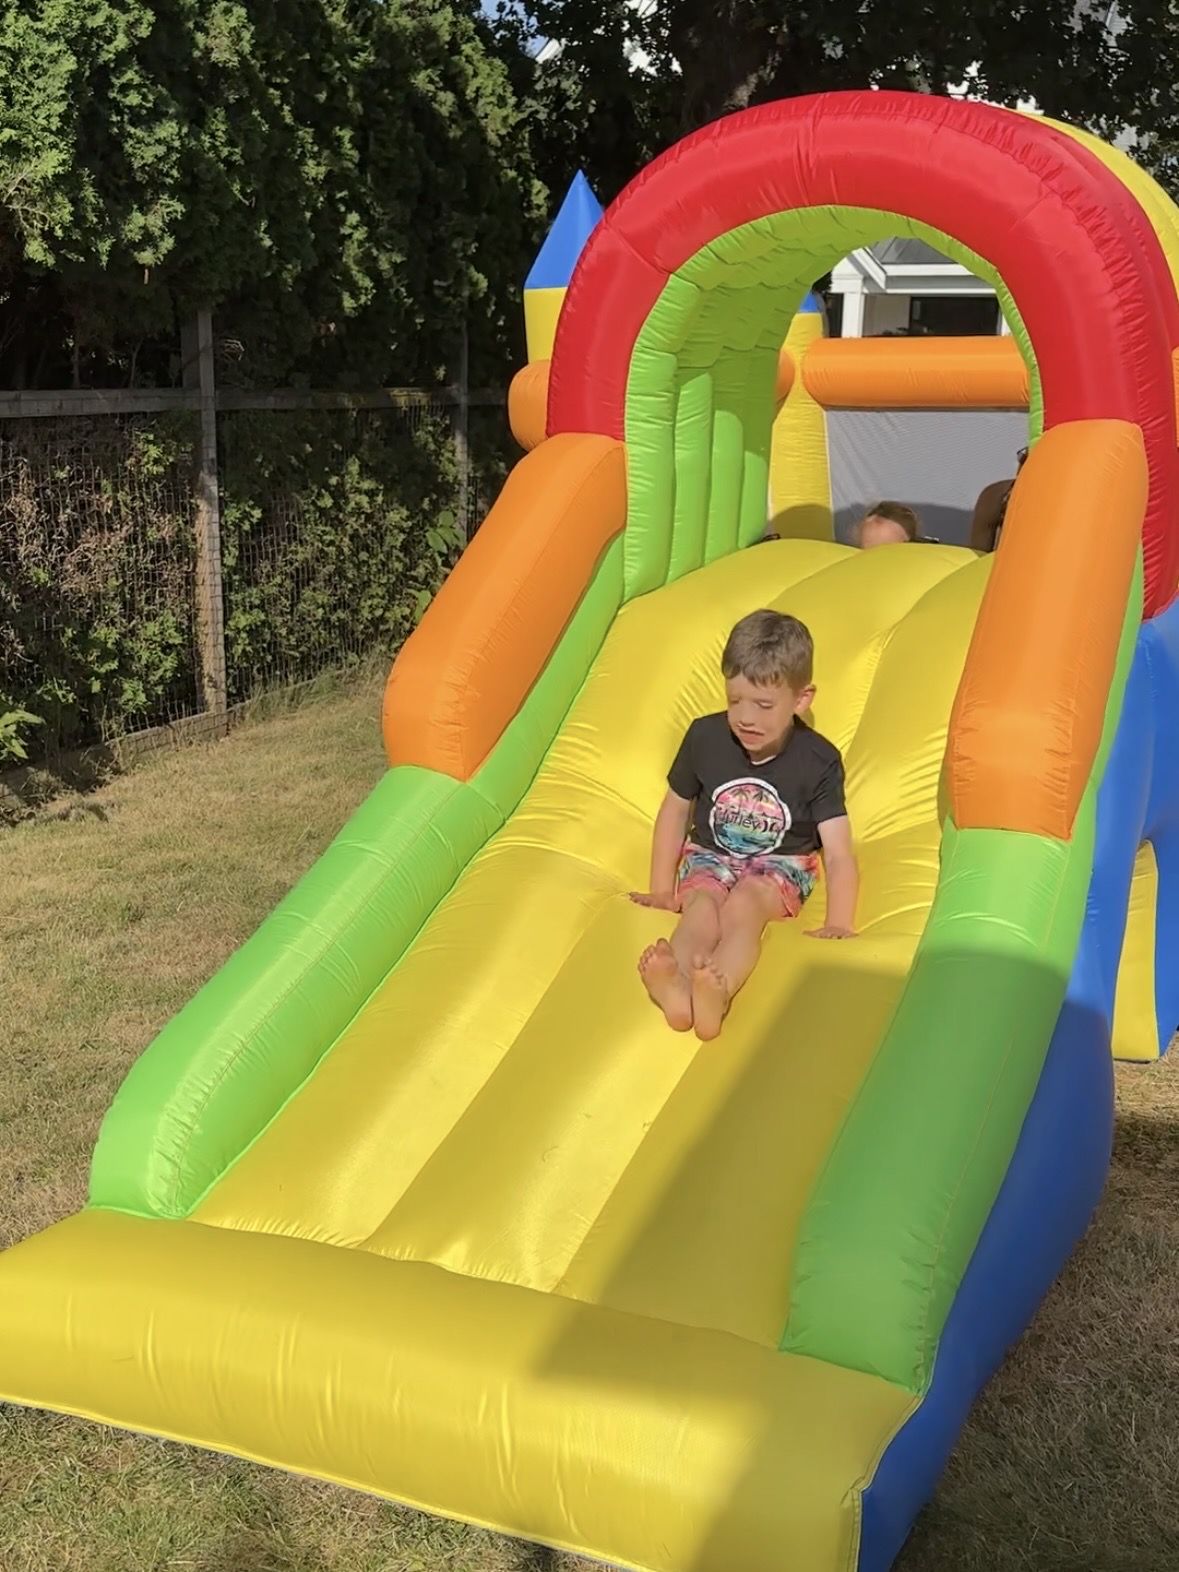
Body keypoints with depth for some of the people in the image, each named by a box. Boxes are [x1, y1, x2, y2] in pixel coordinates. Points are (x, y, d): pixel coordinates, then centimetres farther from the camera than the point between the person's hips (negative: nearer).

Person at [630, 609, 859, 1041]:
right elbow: (675, 810, 5)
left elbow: (838, 853, -17)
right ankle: (675, 986, -65)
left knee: (743, 903, -35)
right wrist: (662, 888, 3)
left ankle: (718, 992, -64)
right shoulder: (705, 737, -9)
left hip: (781, 864, -1)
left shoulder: (819, 762, -14)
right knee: (701, 907, -32)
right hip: (710, 855, 1)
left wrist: (838, 923, -30)